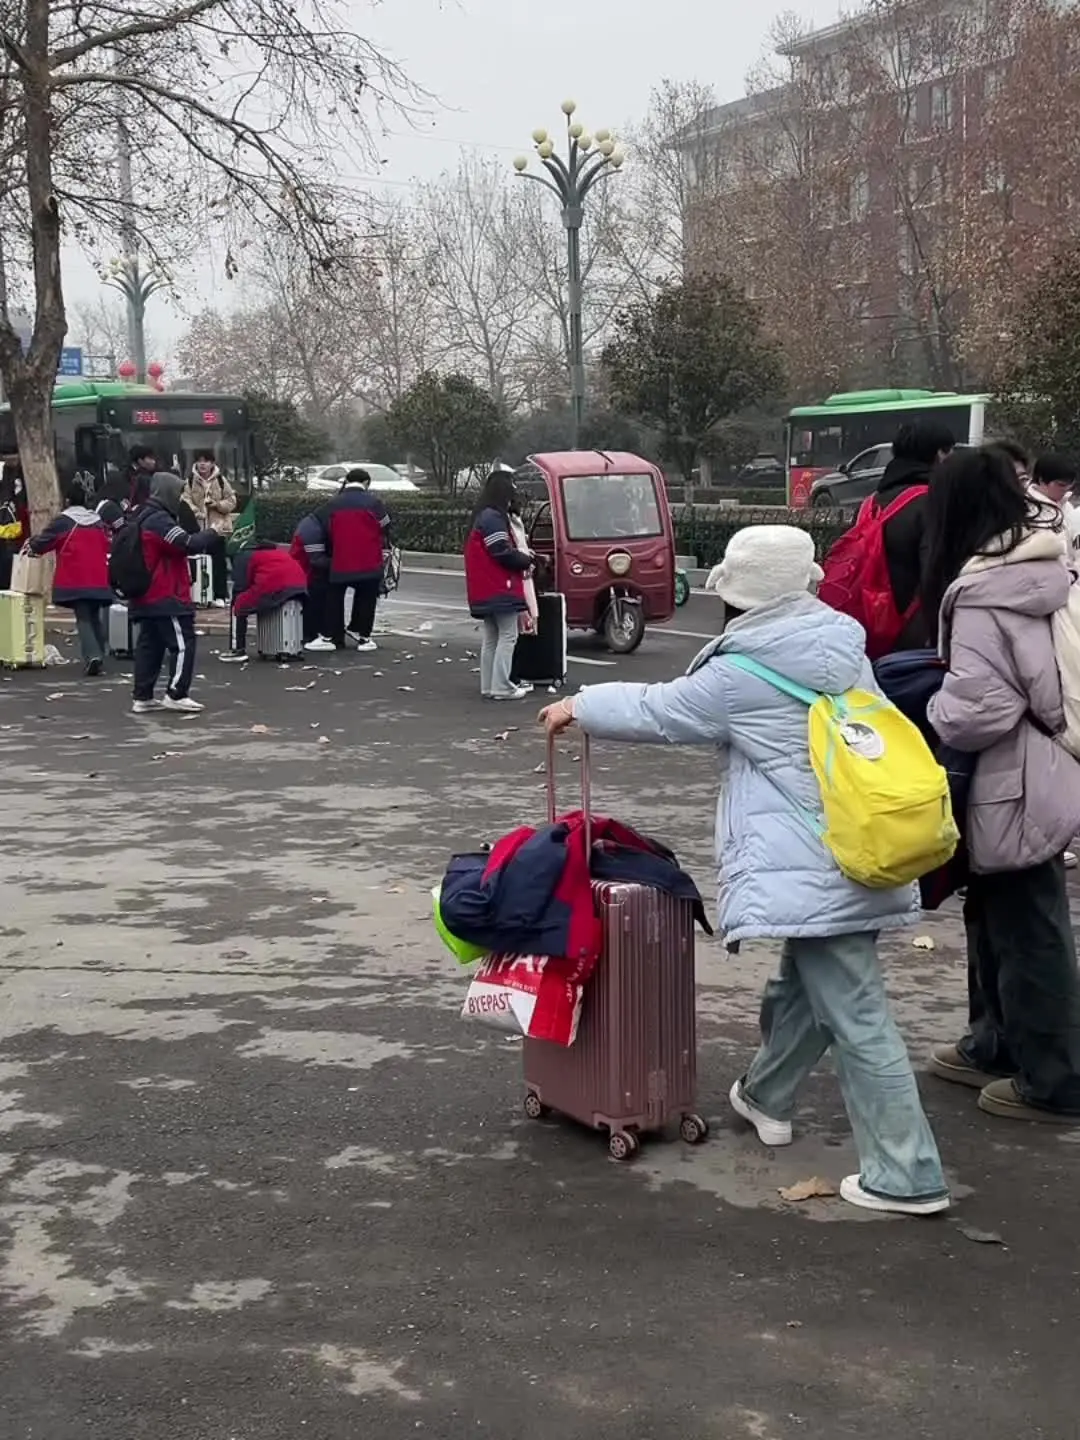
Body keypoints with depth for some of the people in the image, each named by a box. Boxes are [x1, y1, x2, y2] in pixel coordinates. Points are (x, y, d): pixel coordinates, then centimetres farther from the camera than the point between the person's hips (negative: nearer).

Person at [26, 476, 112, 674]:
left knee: (83, 619, -5)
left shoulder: (63, 521, -6)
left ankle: (92, 656, -22)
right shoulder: (97, 520, 10)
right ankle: (99, 656, 17)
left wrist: (31, 544, 19)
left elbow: (42, 541, -1)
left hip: (76, 582, -4)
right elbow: (106, 546, 18)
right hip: (99, 581, 4)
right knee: (95, 618, 15)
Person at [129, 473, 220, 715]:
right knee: (183, 644, -5)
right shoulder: (160, 521, -16)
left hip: (146, 597, 10)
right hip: (166, 598, -10)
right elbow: (188, 544, -23)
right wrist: (212, 535, -8)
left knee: (149, 645, 10)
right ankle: (175, 695, -5)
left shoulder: (144, 520, 17)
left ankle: (143, 697, 11)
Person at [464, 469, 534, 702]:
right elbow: (502, 553, -21)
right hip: (500, 589, -10)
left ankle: (488, 686, 16)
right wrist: (526, 560, -5)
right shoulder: (493, 519, -16)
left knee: (491, 638, 13)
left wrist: (521, 555, 8)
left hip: (485, 591, 10)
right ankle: (502, 687, -9)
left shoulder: (483, 517, 16)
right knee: (507, 636, -7)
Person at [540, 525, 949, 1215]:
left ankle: (907, 1176, -2)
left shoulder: (739, 675, -10)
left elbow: (657, 711, 3)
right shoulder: (844, 650, 7)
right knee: (804, 984, 26)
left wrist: (579, 707, 20)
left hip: (813, 870, -8)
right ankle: (767, 1096, 47)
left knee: (856, 1017, -5)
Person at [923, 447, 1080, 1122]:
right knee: (997, 916, 21)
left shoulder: (983, 593, -21)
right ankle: (998, 1045, 34)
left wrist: (919, 716, -8)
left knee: (1025, 929, 2)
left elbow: (979, 709, -25)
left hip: (1016, 787, -9)